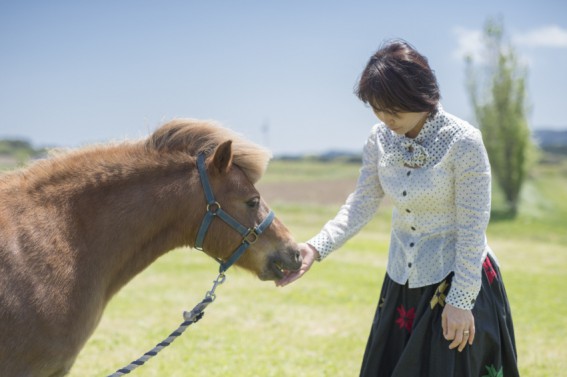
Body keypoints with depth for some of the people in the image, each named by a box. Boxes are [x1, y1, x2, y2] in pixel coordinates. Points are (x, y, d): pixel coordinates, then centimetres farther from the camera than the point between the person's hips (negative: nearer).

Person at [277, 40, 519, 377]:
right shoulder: (381, 139, -2)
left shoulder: (463, 142, -19)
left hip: (459, 280, -6)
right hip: (402, 284, 6)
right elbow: (361, 204, -5)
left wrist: (460, 301, -16)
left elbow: (472, 228, -17)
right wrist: (316, 248, -20)